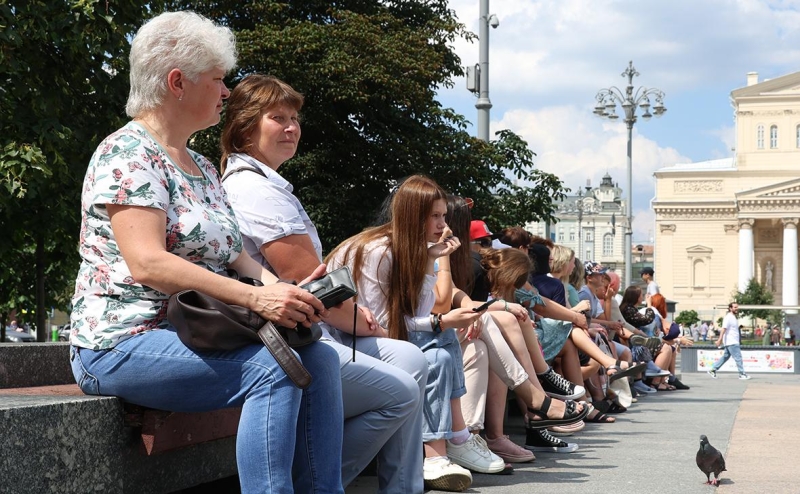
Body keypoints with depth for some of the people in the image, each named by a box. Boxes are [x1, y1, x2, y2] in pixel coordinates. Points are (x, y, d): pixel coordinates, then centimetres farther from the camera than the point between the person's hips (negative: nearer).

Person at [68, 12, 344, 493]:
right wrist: (257, 297, -28)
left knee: (320, 357, -11)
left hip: (194, 337, 8)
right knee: (273, 367, -27)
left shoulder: (203, 167, 19)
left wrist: (278, 287, -9)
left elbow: (229, 253, 14)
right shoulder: (128, 154, -10)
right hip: (124, 343, -8)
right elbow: (147, 263, -22)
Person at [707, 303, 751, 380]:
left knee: (725, 357, 12)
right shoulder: (728, 317, -13)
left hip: (734, 341, 10)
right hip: (731, 342, -10)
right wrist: (720, 339, -26)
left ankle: (713, 370, 16)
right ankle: (742, 374, -2)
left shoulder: (734, 317, 17)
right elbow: (724, 328, -20)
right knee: (738, 358, -7)